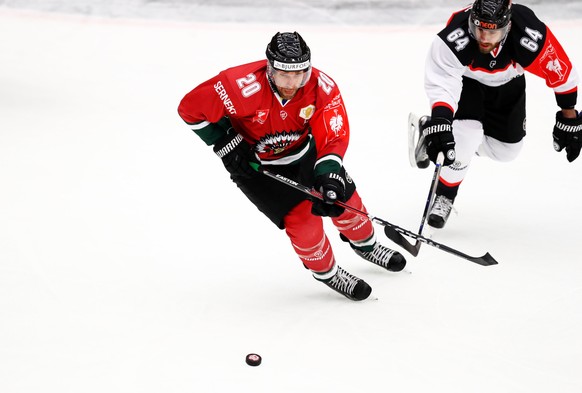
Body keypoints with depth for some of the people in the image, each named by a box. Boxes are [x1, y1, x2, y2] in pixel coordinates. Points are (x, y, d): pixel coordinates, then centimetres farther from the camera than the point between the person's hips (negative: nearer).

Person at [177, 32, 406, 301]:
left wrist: (329, 178, -41)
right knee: (302, 216, -14)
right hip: (253, 163, -4)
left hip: (301, 151, 4)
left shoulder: (322, 87, -26)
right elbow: (191, 108, -27)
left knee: (343, 195, 11)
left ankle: (365, 245, 44)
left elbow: (333, 137, -25)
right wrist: (227, 144, -21)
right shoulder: (243, 87, -36)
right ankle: (326, 273, 14)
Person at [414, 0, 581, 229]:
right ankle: (444, 196, 0)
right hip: (464, 79, -3)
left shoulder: (532, 37, -39)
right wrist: (440, 124, -64)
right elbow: (441, 85, -47)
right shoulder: (454, 39, -43)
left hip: (507, 84, 3)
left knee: (504, 150, 11)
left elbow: (561, 73, -23)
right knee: (464, 135, -25)